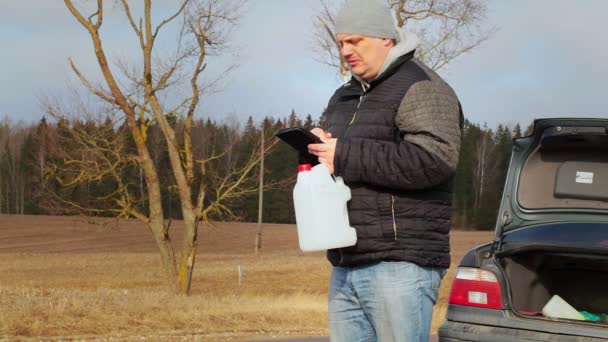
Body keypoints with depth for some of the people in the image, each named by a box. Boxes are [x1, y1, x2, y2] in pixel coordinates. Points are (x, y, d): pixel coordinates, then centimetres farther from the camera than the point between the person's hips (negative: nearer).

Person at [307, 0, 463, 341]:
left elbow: (435, 159, -21)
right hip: (346, 267, 9)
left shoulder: (420, 87, -7)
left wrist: (346, 158, -19)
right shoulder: (344, 98, 21)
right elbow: (332, 158, 28)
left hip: (400, 265, -9)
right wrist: (318, 150, 2)